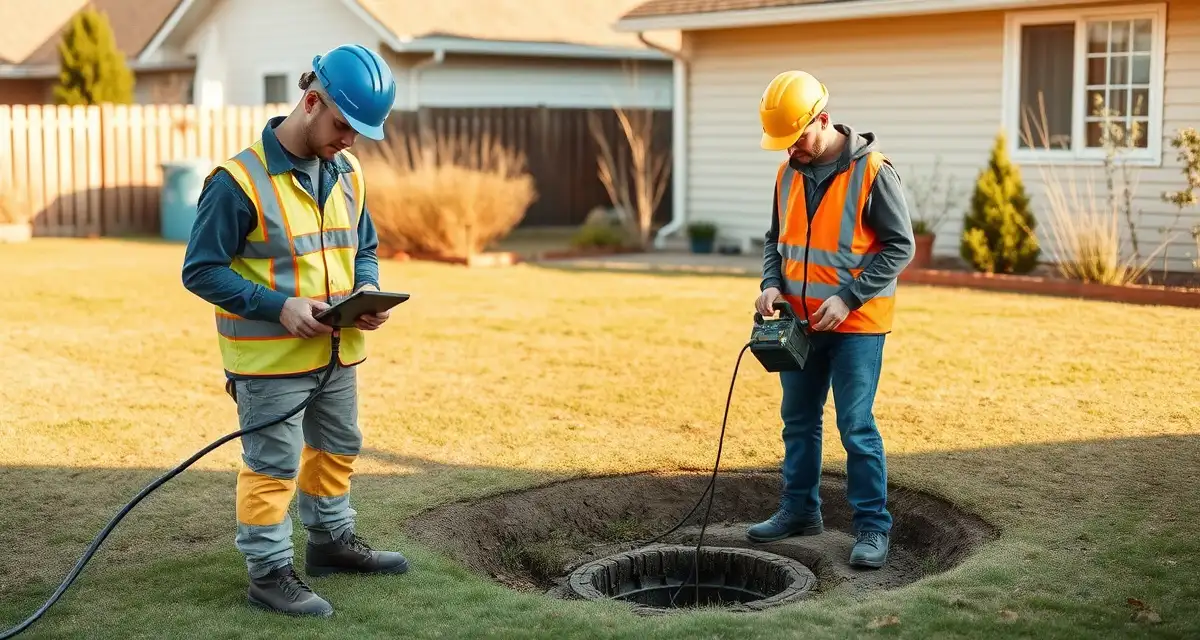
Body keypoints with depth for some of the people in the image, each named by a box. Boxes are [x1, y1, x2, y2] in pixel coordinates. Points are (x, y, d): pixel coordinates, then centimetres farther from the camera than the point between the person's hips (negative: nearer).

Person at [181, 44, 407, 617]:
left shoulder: (346, 173, 2)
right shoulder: (239, 181, -20)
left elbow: (363, 248, 15)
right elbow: (201, 270, -17)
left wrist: (367, 292, -7)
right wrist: (279, 306, -26)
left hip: (338, 351, 8)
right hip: (270, 356, -7)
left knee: (337, 447, 22)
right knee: (272, 466, 2)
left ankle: (332, 540, 42)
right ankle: (269, 574, 16)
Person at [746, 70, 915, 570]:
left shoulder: (871, 170, -15)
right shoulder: (788, 173, 6)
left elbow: (900, 246, -14)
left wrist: (848, 298, -20)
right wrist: (772, 285, -4)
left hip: (856, 323, -6)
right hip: (801, 322, 7)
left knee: (856, 426, -5)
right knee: (799, 419, 14)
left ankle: (872, 525, 5)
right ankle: (799, 510, 28)